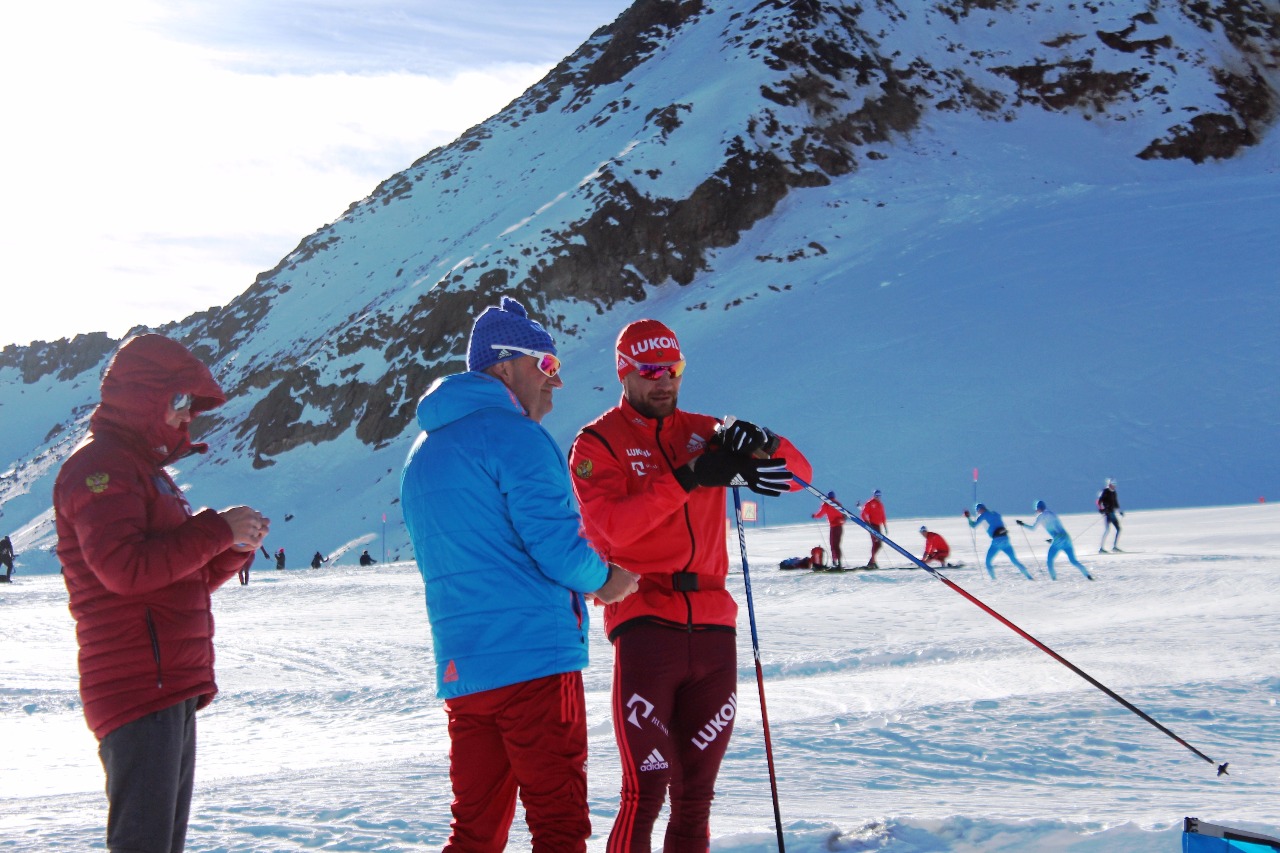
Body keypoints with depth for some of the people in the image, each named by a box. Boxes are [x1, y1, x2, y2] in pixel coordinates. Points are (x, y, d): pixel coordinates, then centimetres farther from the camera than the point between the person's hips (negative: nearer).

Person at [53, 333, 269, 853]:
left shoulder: (143, 469, 26)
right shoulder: (101, 465, -7)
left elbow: (184, 582, 26)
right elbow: (122, 567, -22)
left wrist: (235, 548, 7)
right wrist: (217, 530, -15)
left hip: (172, 690, 10)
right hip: (138, 688, -10)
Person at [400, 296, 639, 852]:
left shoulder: (422, 452, 19)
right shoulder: (514, 434, -9)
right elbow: (558, 546, -16)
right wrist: (602, 579, 6)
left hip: (459, 672, 8)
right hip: (535, 660, -8)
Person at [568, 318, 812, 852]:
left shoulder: (703, 433, 14)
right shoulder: (597, 443, 3)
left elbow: (798, 474, 11)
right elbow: (613, 524, -14)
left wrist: (761, 446, -11)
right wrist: (687, 478, -22)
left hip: (712, 626, 4)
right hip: (646, 623, -4)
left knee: (696, 793, 11)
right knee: (646, 791, -10)